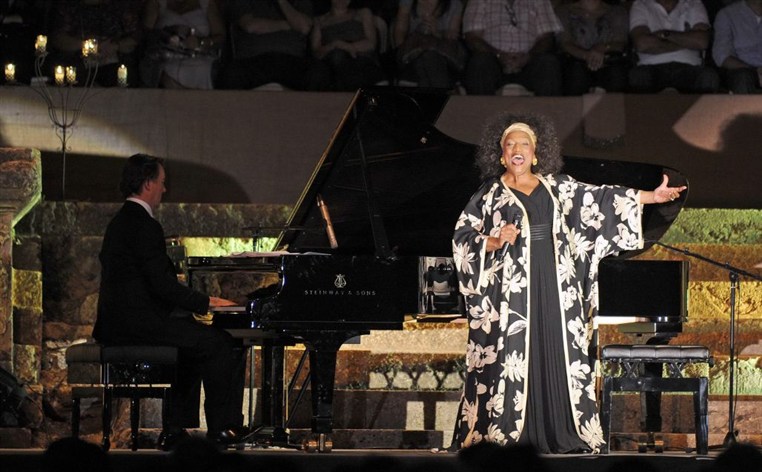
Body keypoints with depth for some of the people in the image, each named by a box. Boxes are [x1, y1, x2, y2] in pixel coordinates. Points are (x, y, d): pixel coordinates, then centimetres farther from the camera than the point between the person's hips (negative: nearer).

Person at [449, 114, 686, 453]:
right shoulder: (490, 195, 3)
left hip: (555, 288, 4)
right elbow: (462, 237, 1)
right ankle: (503, 435, -7)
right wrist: (495, 241, -17)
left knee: (558, 358, 1)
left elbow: (597, 199, 13)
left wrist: (651, 196, 10)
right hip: (512, 290, -3)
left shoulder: (555, 187, 12)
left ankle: (556, 434, 4)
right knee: (511, 358, -8)